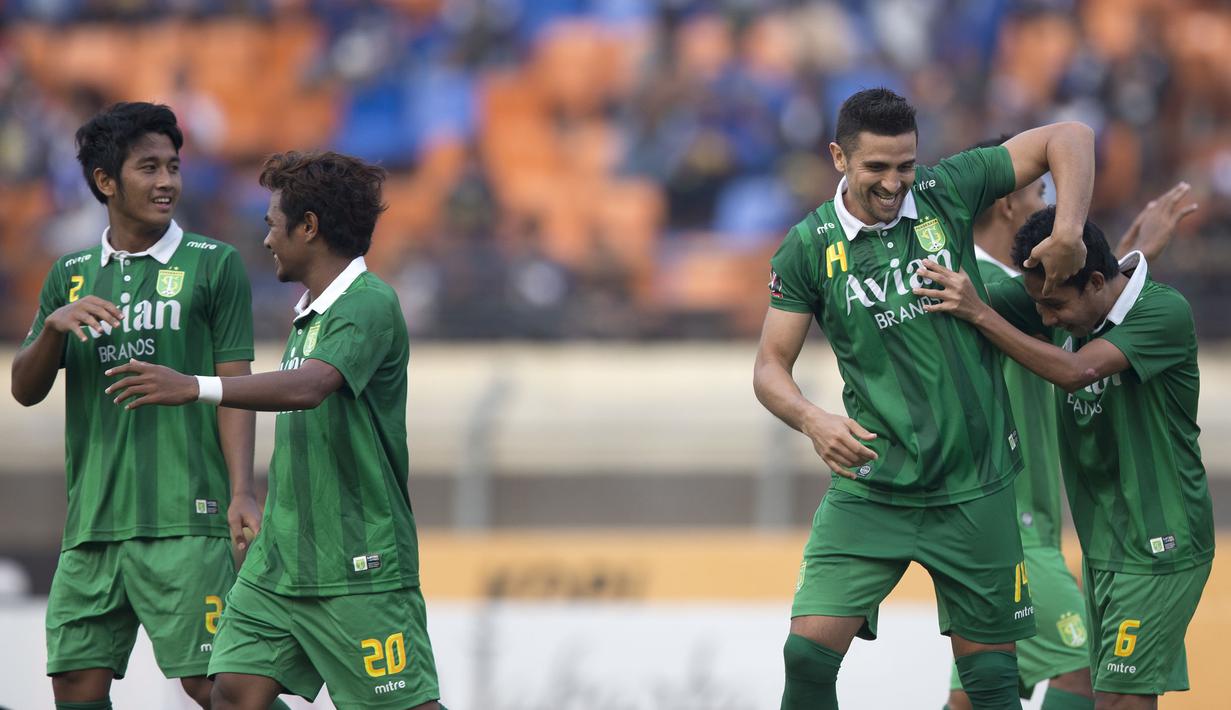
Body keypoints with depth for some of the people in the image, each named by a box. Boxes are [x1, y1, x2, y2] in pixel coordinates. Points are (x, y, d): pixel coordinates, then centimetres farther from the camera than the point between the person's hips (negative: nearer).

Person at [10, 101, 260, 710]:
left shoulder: (213, 265, 3)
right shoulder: (71, 276, 15)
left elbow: (233, 389, -1)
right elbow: (26, 389, 12)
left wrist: (241, 494, -12)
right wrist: (55, 326, -8)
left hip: (185, 518, -4)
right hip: (92, 522, 5)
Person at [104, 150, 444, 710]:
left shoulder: (370, 305, -15)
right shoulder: (309, 312, 15)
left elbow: (309, 387, -32)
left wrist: (197, 389, -39)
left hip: (358, 572, -9)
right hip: (278, 562, 9)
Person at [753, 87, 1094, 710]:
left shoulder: (946, 195, -2)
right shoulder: (808, 248, -3)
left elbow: (1069, 138, 3)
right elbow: (771, 366, 0)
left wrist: (1068, 232, -12)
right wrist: (813, 420, -21)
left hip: (973, 491, 1)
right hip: (869, 489, -1)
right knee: (809, 651, -14)